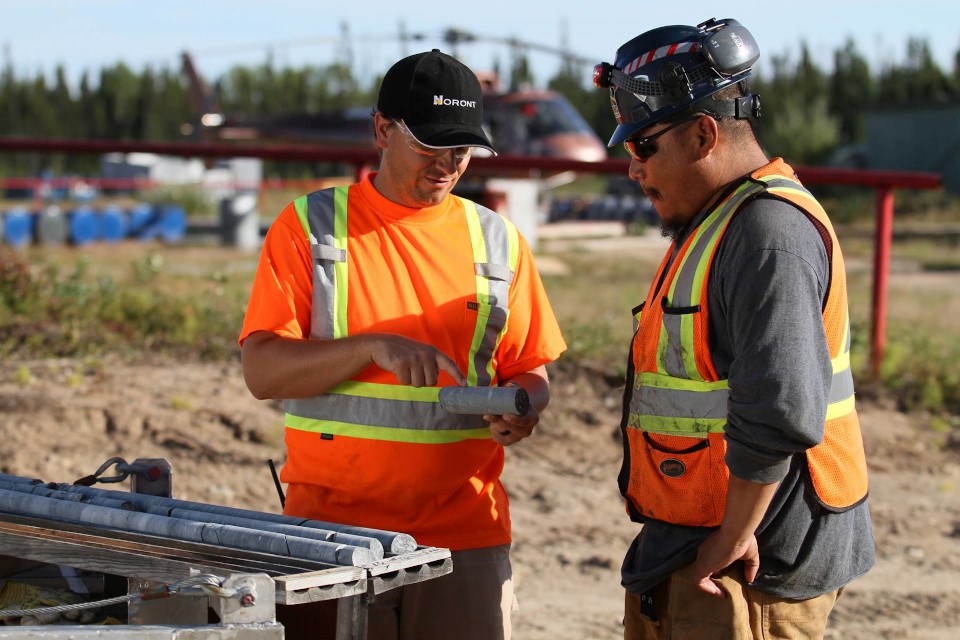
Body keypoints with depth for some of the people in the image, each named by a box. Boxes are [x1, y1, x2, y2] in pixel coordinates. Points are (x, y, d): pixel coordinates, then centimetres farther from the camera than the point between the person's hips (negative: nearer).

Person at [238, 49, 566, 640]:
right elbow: (263, 371, -6)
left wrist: (523, 407, -9)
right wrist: (373, 348, -19)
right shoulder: (311, 226, 2)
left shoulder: (498, 241, 10)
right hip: (332, 525, -2)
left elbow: (531, 369, 14)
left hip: (466, 533, 2)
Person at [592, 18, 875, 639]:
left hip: (752, 566, -10)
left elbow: (780, 412, -29)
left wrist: (733, 540, -21)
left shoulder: (770, 231, -18)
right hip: (693, 551, 10)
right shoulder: (719, 224, 17)